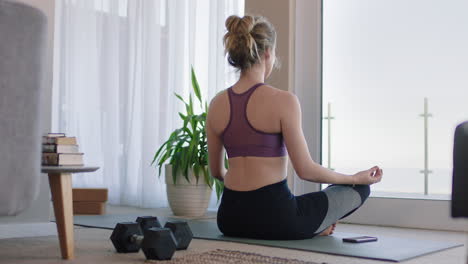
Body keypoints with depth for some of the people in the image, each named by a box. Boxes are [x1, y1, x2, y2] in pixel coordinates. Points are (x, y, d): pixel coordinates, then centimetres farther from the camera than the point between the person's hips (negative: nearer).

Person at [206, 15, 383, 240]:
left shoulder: (217, 104, 3)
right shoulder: (283, 101, -14)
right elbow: (305, 170, -12)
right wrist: (357, 178, 4)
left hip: (230, 219, 5)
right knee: (360, 189, 17)